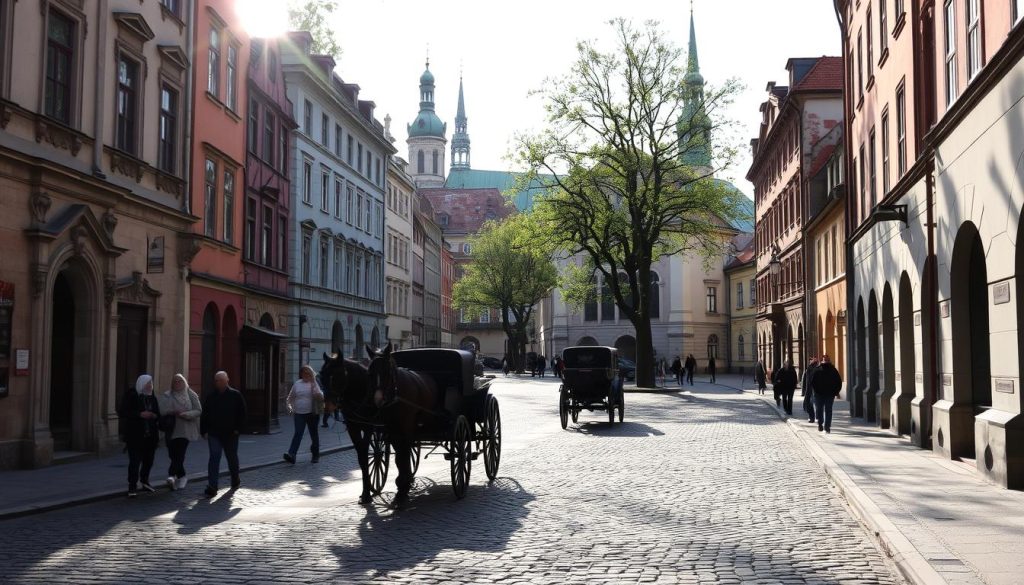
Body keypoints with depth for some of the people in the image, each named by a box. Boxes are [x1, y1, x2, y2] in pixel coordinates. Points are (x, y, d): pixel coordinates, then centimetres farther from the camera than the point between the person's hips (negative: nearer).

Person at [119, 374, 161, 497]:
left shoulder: (152, 397, 12)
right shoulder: (130, 396, -5)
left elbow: (158, 414, 21)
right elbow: (122, 412, -12)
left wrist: (154, 416, -4)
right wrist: (140, 414, -21)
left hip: (150, 436, 6)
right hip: (135, 435, -6)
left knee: (148, 460, 13)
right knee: (135, 461, -10)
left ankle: (144, 481, 35)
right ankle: (132, 487, -4)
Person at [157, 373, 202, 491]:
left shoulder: (191, 395, 5)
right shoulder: (166, 396, 9)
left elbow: (198, 411, 1)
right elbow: (161, 410, -1)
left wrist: (186, 414, -16)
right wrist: (171, 412, -18)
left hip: (185, 430, -3)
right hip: (171, 430, 3)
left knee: (179, 454, -16)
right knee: (173, 454, 3)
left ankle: (172, 475, -26)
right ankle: (182, 477, 19)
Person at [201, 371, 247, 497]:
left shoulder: (236, 395, -2)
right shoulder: (210, 396, 5)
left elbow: (242, 413, 0)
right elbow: (204, 415, 9)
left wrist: (237, 429, -7)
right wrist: (204, 431, 2)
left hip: (230, 434, -1)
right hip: (214, 434, 1)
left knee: (232, 458, 14)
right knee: (214, 457, -10)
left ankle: (235, 481, 36)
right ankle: (212, 486, -13)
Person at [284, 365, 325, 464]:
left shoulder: (314, 384, 0)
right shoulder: (297, 384, 8)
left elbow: (320, 396, -14)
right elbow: (291, 397, 18)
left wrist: (313, 384, -21)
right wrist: (290, 406, 3)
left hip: (312, 413, -1)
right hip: (299, 413, 1)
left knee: (314, 434, 9)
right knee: (298, 433, -11)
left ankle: (316, 454, 25)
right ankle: (291, 455, -22)